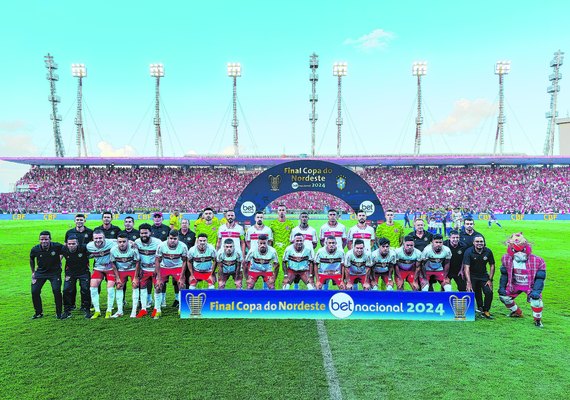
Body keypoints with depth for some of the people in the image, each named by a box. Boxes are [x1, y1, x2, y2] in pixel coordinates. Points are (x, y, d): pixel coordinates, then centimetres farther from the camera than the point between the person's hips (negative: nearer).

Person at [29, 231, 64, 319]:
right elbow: (31, 259, 9)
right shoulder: (35, 249, -13)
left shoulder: (57, 246, -21)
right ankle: (38, 312, 21)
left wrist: (59, 260, 0)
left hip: (54, 272, -3)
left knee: (56, 290, -15)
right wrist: (33, 272, 10)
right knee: (34, 291, -2)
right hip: (40, 272, 3)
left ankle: (59, 313, 3)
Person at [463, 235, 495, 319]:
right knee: (471, 293, -11)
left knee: (489, 292, -11)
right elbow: (466, 268, -24)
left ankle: (485, 311, 7)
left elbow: (492, 265, 3)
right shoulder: (468, 252, -19)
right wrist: (469, 283, -32)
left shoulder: (488, 251, -8)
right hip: (472, 276, -2)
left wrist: (490, 280, -3)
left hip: (484, 275, 3)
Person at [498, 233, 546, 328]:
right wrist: (501, 287, 0)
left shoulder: (537, 261, -24)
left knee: (536, 299, -24)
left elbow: (540, 278, -18)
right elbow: (504, 274, 0)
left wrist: (536, 291, -26)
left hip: (531, 285, -4)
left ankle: (538, 320, 6)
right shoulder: (507, 259, -14)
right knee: (504, 297, 6)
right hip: (514, 285, 4)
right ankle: (517, 312, 35)